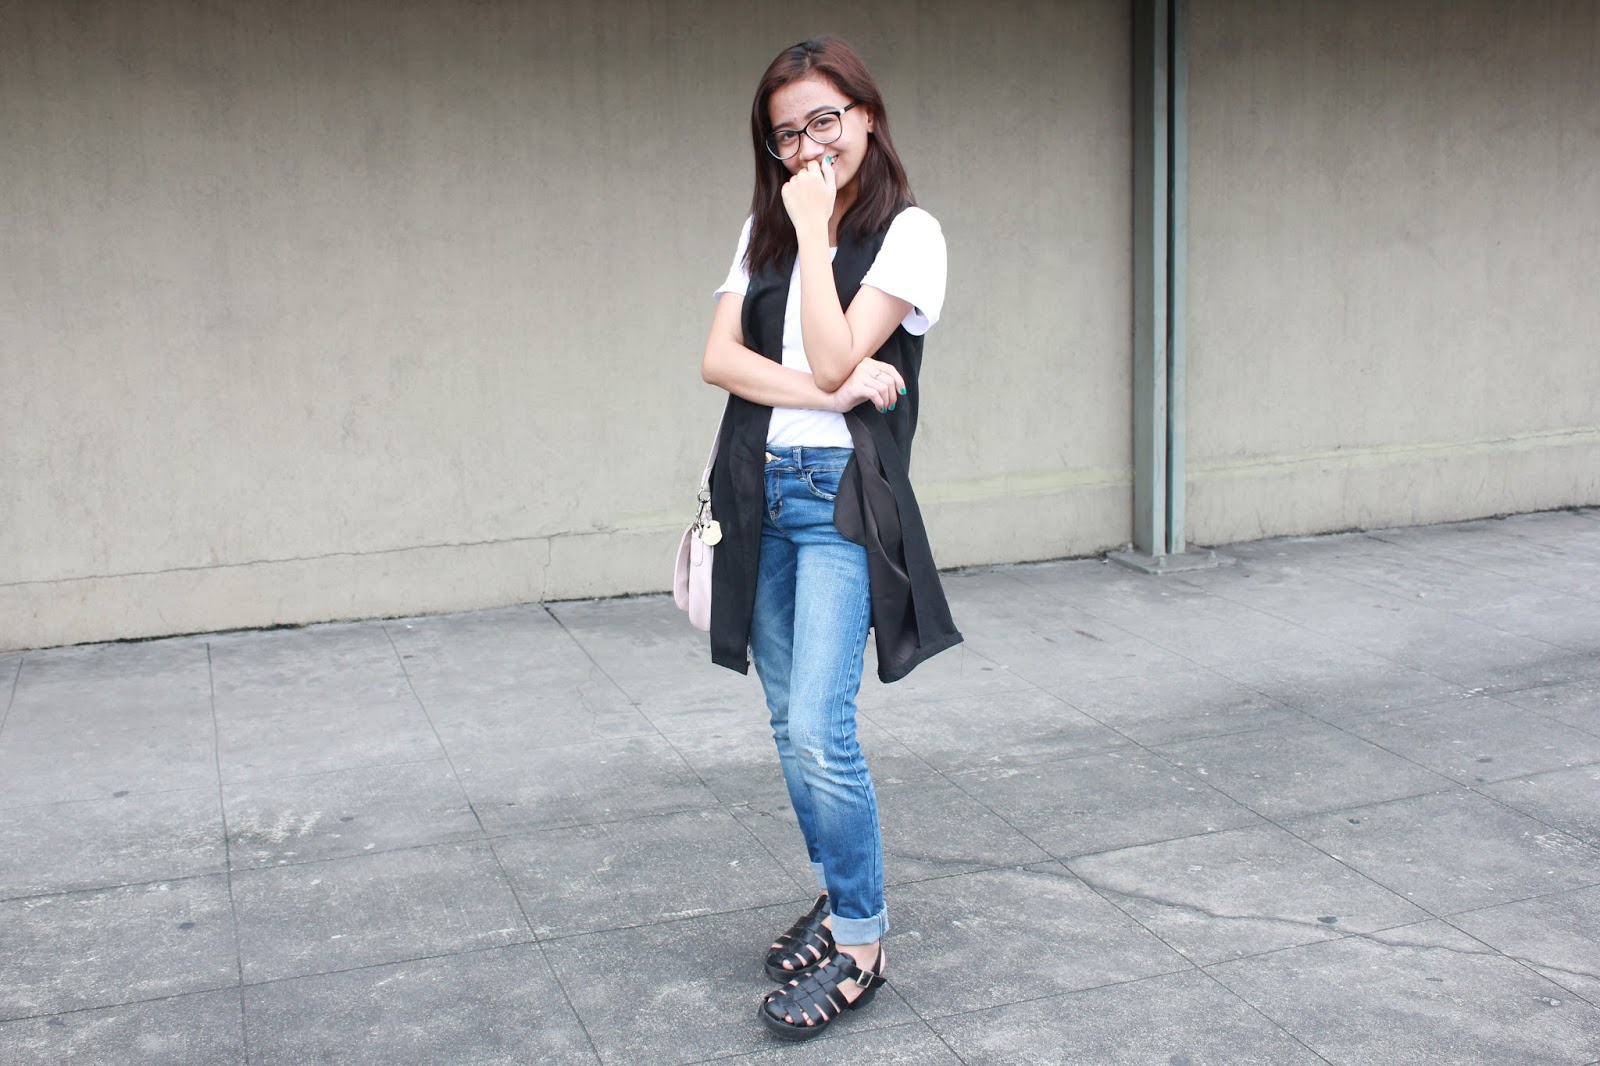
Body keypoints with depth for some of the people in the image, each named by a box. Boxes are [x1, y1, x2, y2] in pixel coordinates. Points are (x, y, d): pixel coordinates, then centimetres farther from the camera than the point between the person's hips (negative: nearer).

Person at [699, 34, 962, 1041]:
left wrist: (815, 229, -12)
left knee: (818, 729, -13)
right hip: (760, 490, 6)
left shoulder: (909, 232, -4)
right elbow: (719, 358, 1)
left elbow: (835, 357, -16)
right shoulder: (764, 228, 12)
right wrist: (824, 393, -13)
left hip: (843, 496, -6)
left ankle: (861, 942, 3)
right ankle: (841, 893, 29)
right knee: (791, 723, 12)